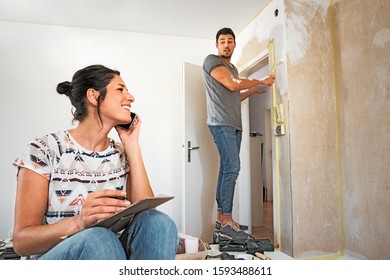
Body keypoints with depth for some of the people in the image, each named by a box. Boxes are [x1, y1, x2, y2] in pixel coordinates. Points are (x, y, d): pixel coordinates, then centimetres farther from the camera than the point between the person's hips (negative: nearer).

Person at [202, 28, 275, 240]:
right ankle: (226, 222, -11)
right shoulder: (211, 60, 2)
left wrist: (253, 90, 20)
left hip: (235, 124, 8)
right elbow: (232, 85, -10)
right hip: (221, 123, -8)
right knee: (232, 167, -16)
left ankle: (221, 218, 11)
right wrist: (261, 81, 0)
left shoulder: (233, 69, 26)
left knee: (227, 169, 5)